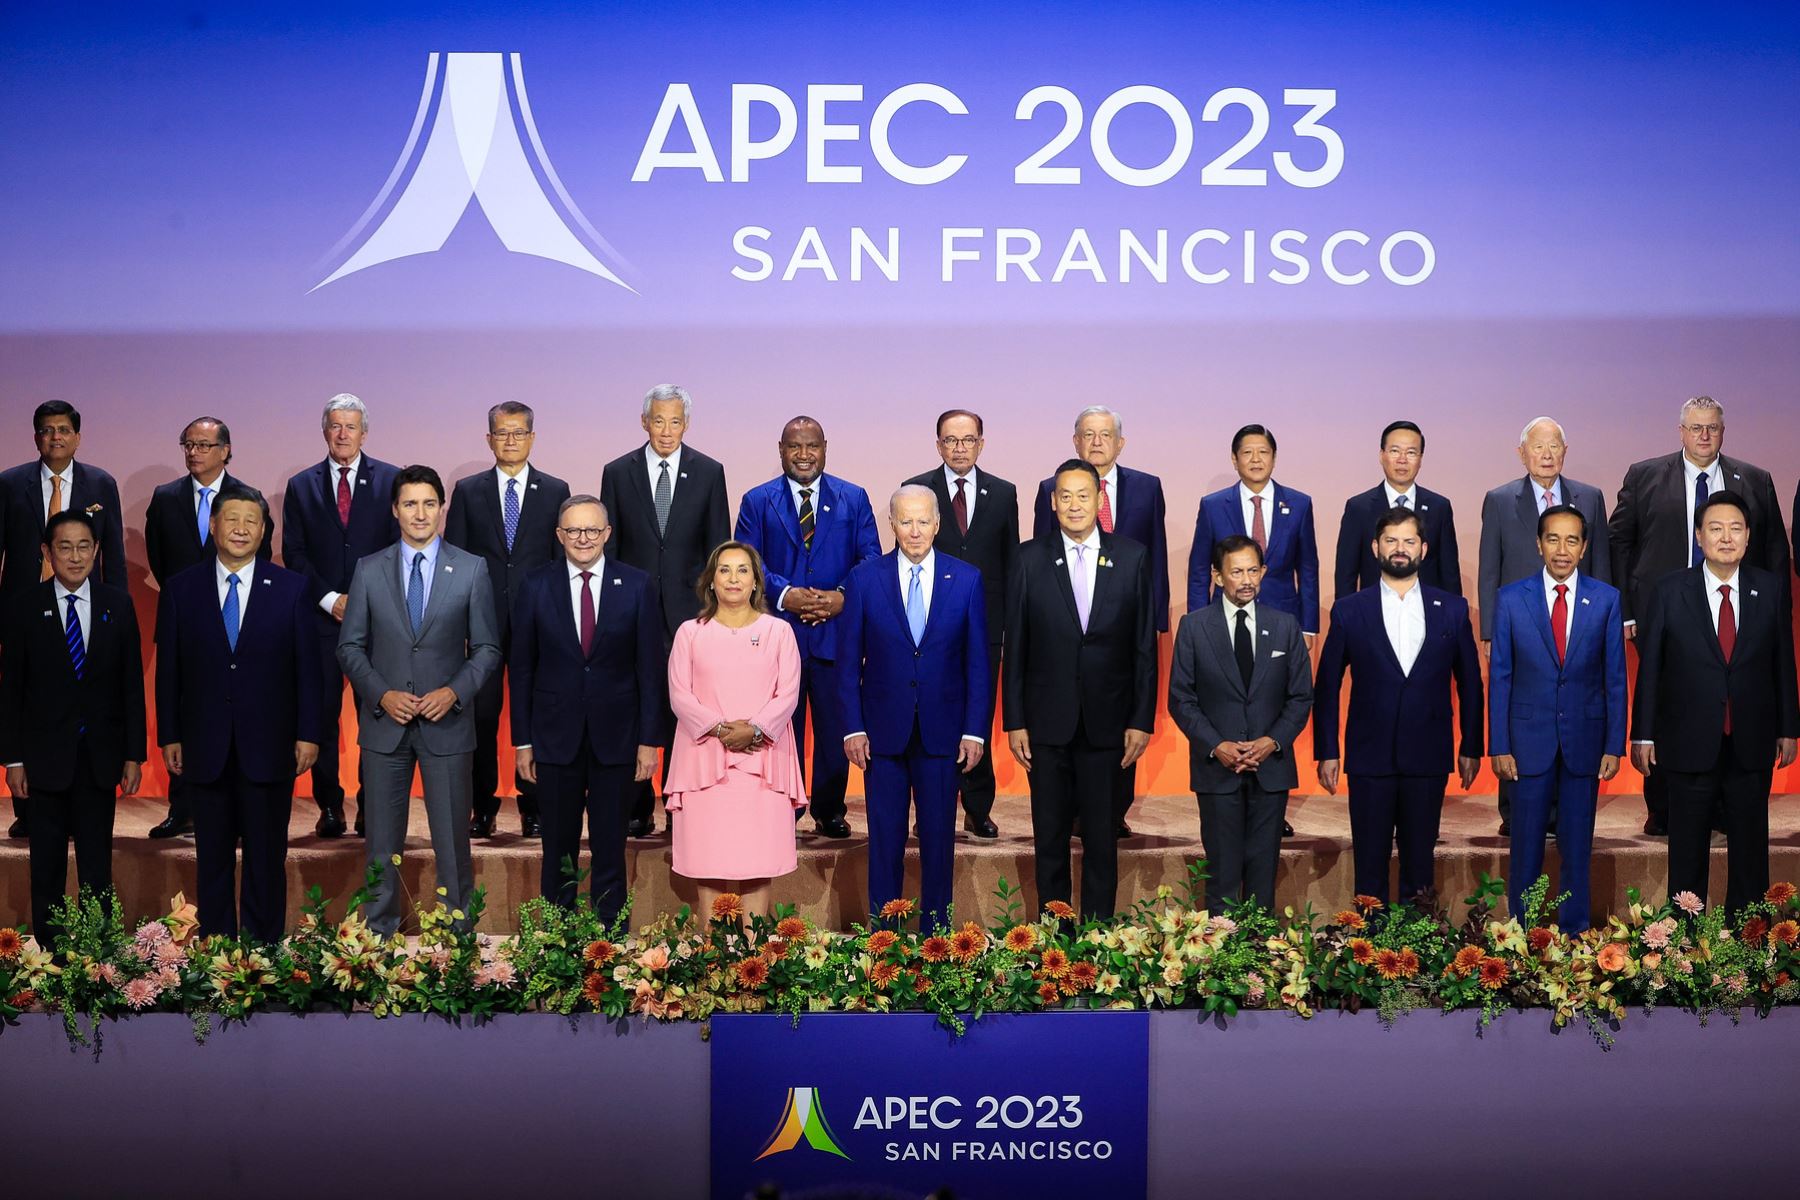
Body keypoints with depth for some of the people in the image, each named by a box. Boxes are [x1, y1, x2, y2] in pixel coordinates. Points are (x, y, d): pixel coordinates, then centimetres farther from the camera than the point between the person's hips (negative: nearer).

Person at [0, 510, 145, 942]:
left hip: (100, 756, 1)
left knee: (97, 863, 7)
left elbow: (132, 683, 2)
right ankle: (47, 953, 17)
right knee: (47, 866, 8)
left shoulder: (118, 604, 1)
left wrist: (134, 755, 0)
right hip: (46, 755, -1)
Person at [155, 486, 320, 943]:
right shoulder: (181, 588, 4)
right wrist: (169, 736, 1)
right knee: (212, 858, 8)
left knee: (267, 858, 6)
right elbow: (168, 669, 5)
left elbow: (306, 666, 2)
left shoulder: (291, 588, 2)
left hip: (268, 746, -1)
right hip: (205, 748, 1)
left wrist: (307, 733, -3)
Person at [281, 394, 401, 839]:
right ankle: (329, 807, 9)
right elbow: (294, 553, 6)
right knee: (322, 714, 1)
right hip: (321, 616, 1)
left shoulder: (390, 481, 5)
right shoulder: (302, 486, 9)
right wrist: (330, 599, -6)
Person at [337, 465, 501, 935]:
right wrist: (382, 695, -9)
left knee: (452, 840, 4)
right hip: (384, 723, 1)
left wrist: (455, 692, -12)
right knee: (382, 843, 8)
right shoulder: (369, 570, 5)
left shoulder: (472, 569, 2)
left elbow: (487, 648, 3)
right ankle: (378, 934, 18)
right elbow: (350, 647, 5)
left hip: (447, 724, -1)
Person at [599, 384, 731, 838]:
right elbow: (608, 547, 6)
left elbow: (719, 548, 5)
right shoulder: (618, 473, 4)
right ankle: (637, 810, 12)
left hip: (689, 610, 0)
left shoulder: (709, 473, 4)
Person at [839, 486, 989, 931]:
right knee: (885, 837, 6)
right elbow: (849, 661, 1)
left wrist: (975, 729, -3)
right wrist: (852, 727, -5)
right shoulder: (864, 578, 0)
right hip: (883, 729, 0)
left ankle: (935, 933, 18)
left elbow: (977, 661, 2)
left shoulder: (966, 580, 1)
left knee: (939, 835, 7)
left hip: (942, 729, 0)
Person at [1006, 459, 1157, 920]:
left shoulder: (1132, 557, 1)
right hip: (1048, 722, 0)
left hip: (1106, 722, 0)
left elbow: (1145, 646, 2)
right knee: (1049, 838, 9)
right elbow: (1015, 647, 2)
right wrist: (1014, 722, -2)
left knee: (1102, 838, 7)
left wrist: (1142, 720, -2)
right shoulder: (1031, 558, 1)